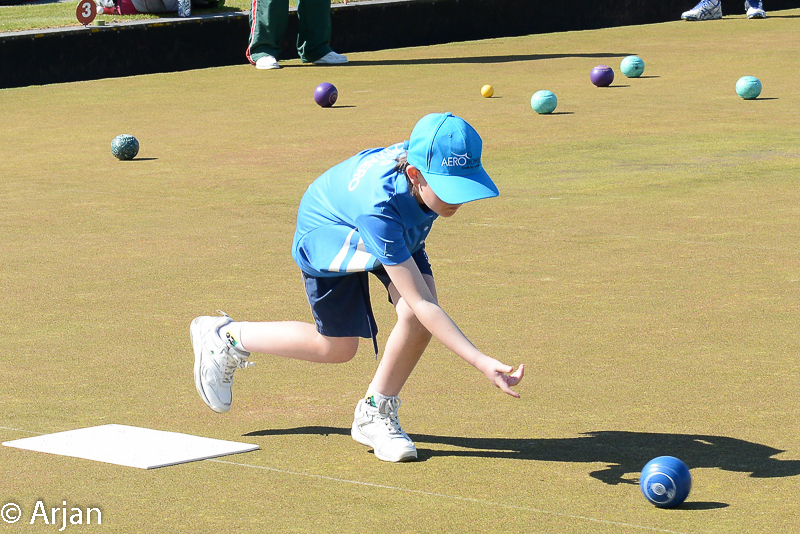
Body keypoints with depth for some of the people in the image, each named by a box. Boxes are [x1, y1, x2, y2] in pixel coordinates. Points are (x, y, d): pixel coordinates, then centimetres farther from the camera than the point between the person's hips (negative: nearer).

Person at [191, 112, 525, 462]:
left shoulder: (427, 161, -31)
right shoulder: (380, 208, -46)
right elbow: (422, 303, -47)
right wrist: (481, 363, -52)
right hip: (327, 232, -4)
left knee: (417, 319, -21)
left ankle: (374, 413, 1)